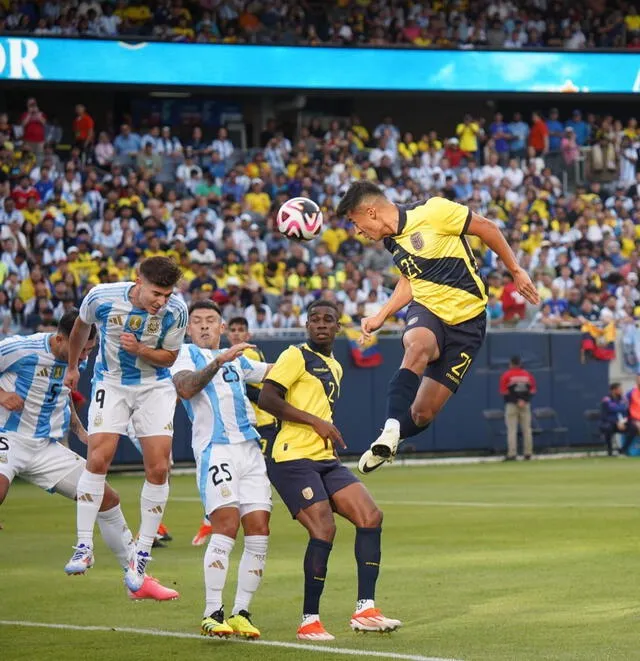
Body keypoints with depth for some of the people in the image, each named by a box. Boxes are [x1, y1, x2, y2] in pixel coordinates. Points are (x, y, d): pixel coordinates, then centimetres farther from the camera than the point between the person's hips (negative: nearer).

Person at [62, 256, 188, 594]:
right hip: (111, 383, -1)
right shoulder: (101, 297, -19)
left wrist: (140, 350, -25)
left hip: (155, 386, 1)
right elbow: (81, 327, 5)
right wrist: (72, 366, 20)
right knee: (97, 459, -17)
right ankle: (84, 546, -7)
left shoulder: (176, 310, -19)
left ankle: (142, 555, 2)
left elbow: (169, 357, -4)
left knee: (158, 468, -9)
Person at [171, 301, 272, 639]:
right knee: (226, 526, -19)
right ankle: (212, 614, -15)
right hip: (215, 447, -6)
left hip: (250, 448, 6)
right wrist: (219, 361, -25)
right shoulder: (187, 354, 6)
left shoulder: (236, 358, 25)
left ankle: (241, 612, 4)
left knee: (258, 530, -2)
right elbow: (185, 388, -14)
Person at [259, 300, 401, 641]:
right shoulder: (296, 356, -5)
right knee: (324, 530, -18)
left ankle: (365, 609, -7)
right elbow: (266, 398, -15)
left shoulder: (335, 367, 21)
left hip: (326, 460, 8)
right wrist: (316, 421, -18)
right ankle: (309, 621, -8)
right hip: (293, 459, -8)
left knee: (371, 516, -7)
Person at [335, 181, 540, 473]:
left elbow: (486, 227, -6)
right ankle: (390, 430, -44)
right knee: (418, 346, -36)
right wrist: (380, 317, 14)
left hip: (466, 319, -4)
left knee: (423, 413, -7)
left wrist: (516, 271, -2)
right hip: (426, 309, 4)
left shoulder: (432, 211, -14)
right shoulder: (392, 241, 9)